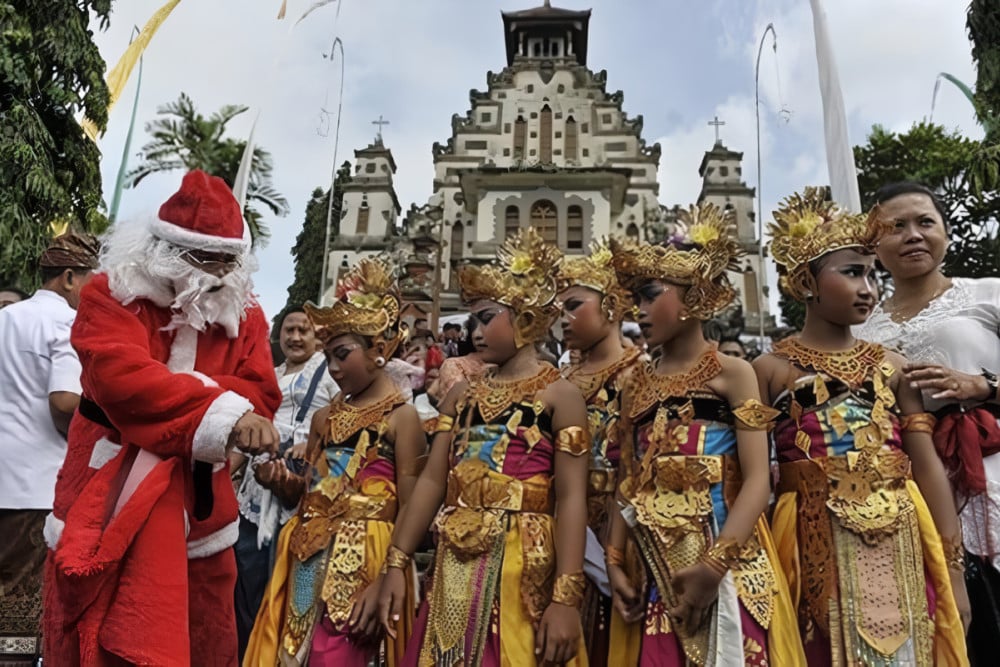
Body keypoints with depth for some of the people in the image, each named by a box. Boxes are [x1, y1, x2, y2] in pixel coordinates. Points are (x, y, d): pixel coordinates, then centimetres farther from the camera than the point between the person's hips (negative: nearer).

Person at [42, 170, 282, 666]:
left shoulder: (243, 312, 4)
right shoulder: (111, 294, -7)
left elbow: (259, 392, -6)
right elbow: (123, 377, -24)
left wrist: (183, 387, -22)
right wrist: (221, 410, -31)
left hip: (199, 496, 4)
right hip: (113, 489, -3)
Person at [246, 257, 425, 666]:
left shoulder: (401, 417, -8)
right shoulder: (325, 418, 12)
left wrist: (384, 583, -17)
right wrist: (281, 481, -4)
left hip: (361, 565, -6)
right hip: (308, 563, 6)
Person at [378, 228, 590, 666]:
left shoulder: (559, 395, -4)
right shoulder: (461, 396, 11)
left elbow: (572, 498, -11)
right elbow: (431, 481, 7)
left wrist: (566, 598, -17)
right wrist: (397, 564, 3)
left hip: (521, 570, -5)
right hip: (454, 569, 5)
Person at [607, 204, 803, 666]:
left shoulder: (731, 374, -3)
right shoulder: (636, 384, 10)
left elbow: (757, 482, -11)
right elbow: (629, 485, 11)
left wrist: (714, 565, -19)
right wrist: (615, 562, 2)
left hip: (726, 567, -4)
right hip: (654, 571, 4)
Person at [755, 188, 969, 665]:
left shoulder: (889, 365, 7)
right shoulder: (771, 369, -2)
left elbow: (928, 467, 5)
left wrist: (953, 569, 2)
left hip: (897, 547, 3)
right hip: (816, 548, -3)